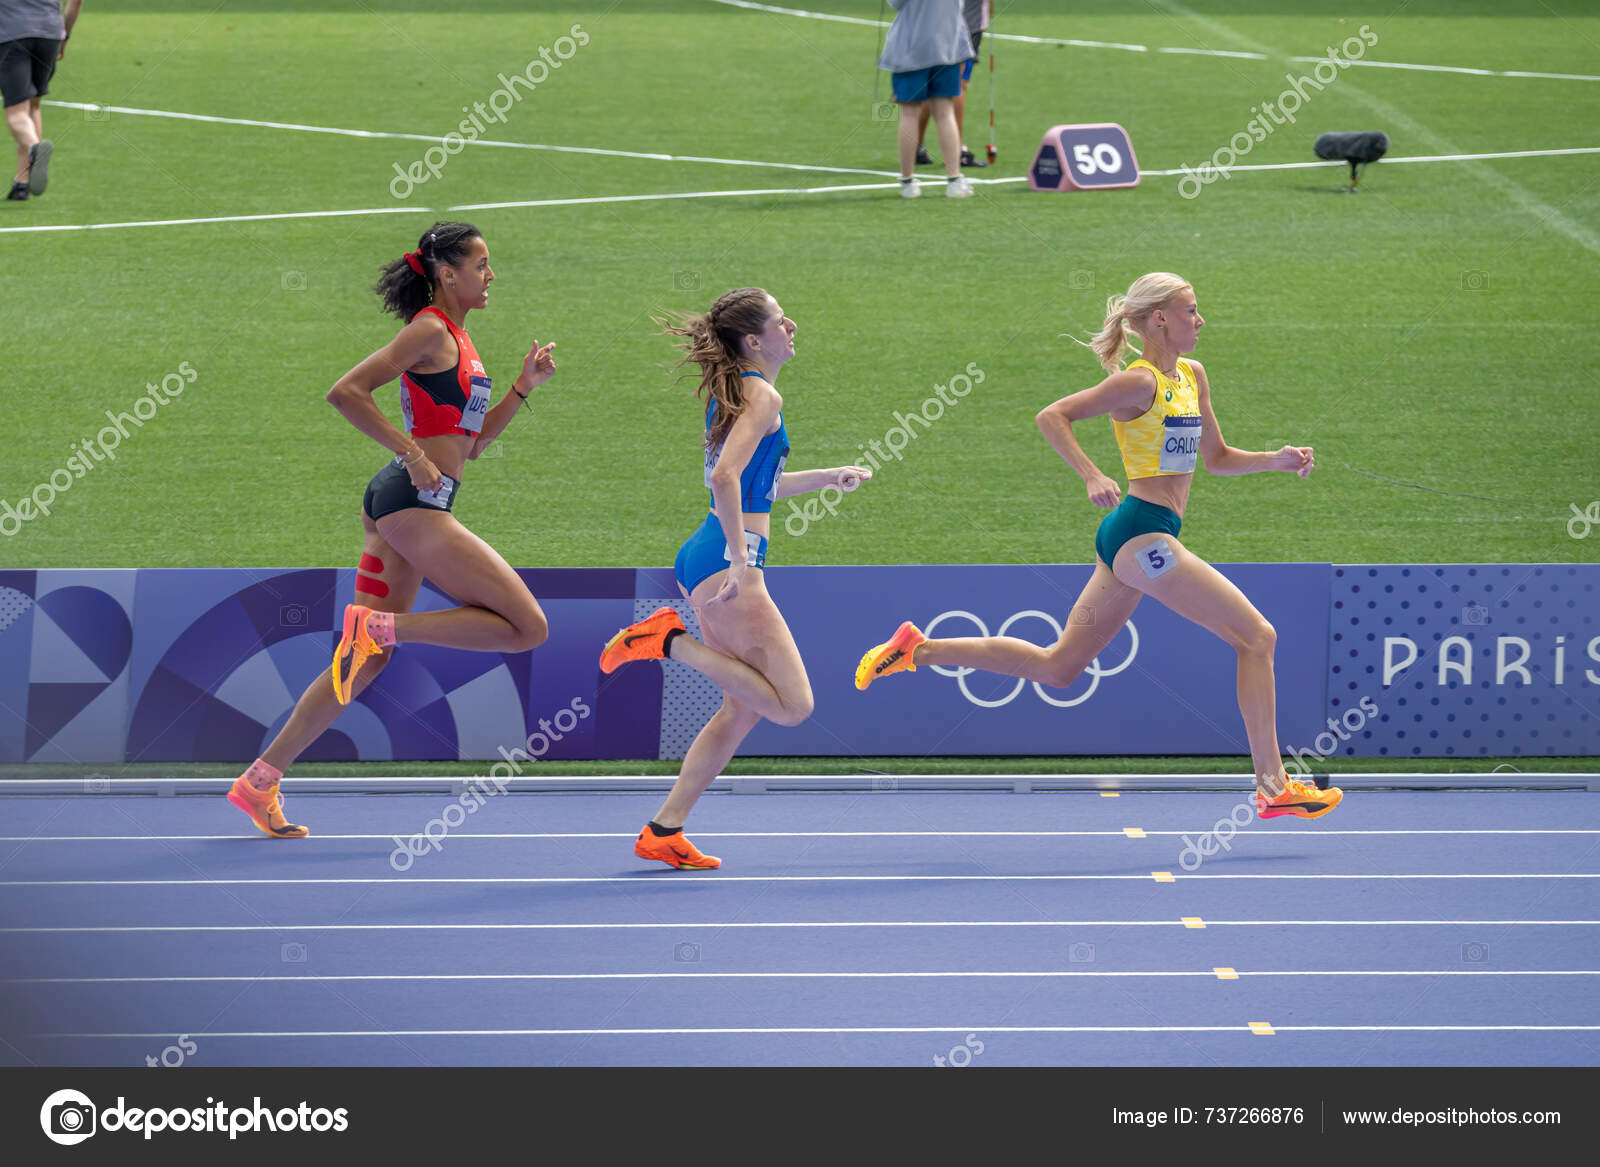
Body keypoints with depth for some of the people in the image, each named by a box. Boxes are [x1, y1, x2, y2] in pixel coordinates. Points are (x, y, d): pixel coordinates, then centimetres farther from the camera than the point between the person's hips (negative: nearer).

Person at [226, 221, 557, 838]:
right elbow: (345, 392, -16)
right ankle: (380, 625, -13)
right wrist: (412, 453, -17)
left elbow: (471, 440, 24)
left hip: (400, 504, 10)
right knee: (527, 626, -11)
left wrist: (523, 385, 15)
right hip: (414, 503, -10)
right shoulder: (431, 331, -8)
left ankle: (261, 780, 10)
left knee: (364, 661, 10)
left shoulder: (457, 340, 20)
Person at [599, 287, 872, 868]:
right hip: (727, 559, -10)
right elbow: (727, 478, -25)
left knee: (743, 707, 14)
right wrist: (741, 564, -24)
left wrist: (827, 477, 30)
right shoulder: (763, 397, -11)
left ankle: (663, 831, 13)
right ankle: (670, 642, -8)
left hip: (701, 559, 10)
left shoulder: (733, 392, 18)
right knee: (792, 705, -8)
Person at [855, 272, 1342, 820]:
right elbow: (1052, 416, -14)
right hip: (1142, 532, -10)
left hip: (1133, 541, 10)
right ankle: (1273, 787, -8)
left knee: (1058, 666, 13)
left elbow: (1217, 458, 23)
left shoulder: (1192, 376, 15)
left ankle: (918, 649, 17)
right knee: (1257, 637, -8)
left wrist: (1277, 460, 8)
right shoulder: (1140, 383, -12)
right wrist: (1092, 478, -25)